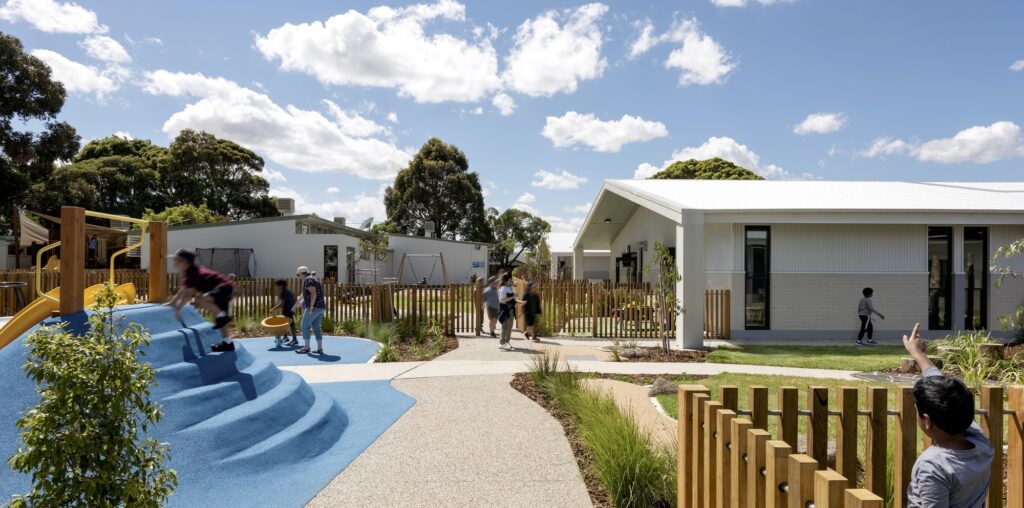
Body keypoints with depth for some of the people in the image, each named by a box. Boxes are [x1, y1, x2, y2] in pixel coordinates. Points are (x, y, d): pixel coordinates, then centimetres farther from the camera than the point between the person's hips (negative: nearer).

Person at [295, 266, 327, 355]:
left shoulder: (308, 280, -8)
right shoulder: (314, 280, 21)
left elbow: (313, 293, -19)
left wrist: (311, 306, -22)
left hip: (314, 307, -9)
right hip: (320, 307, 9)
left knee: (305, 326, -2)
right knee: (316, 328, 10)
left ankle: (306, 348, 0)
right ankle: (320, 349, 7)